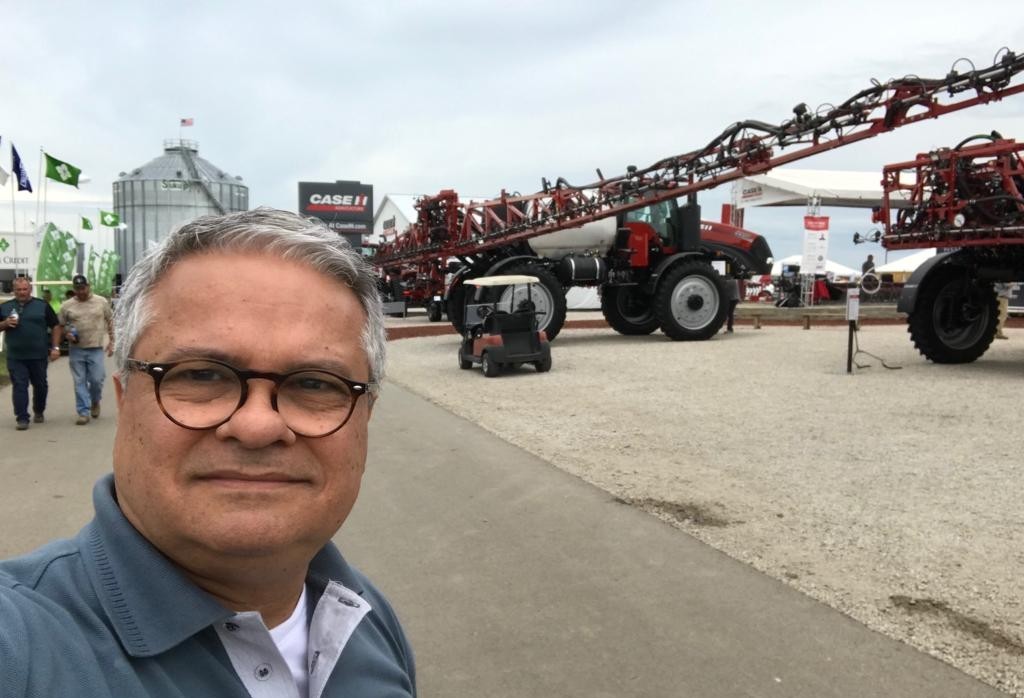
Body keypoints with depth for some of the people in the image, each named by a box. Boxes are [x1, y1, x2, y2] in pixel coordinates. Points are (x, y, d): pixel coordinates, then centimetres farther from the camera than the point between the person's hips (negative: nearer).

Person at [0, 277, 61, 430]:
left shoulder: (42, 305, 3)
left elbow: (55, 327, 4)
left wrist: (55, 347, -3)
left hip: (38, 355, -1)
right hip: (15, 356, 1)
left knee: (40, 385, 10)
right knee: (19, 386, -3)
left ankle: (39, 412, 30)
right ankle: (21, 418, 0)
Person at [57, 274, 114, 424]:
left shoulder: (101, 302, 3)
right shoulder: (67, 305, 4)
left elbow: (110, 321, 9)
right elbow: (61, 326, 13)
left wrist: (112, 341, 4)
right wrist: (67, 333, -8)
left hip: (96, 349, -1)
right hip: (76, 350, 1)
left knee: (97, 379, -2)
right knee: (80, 382, 2)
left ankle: (95, 402, 28)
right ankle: (83, 412, 7)